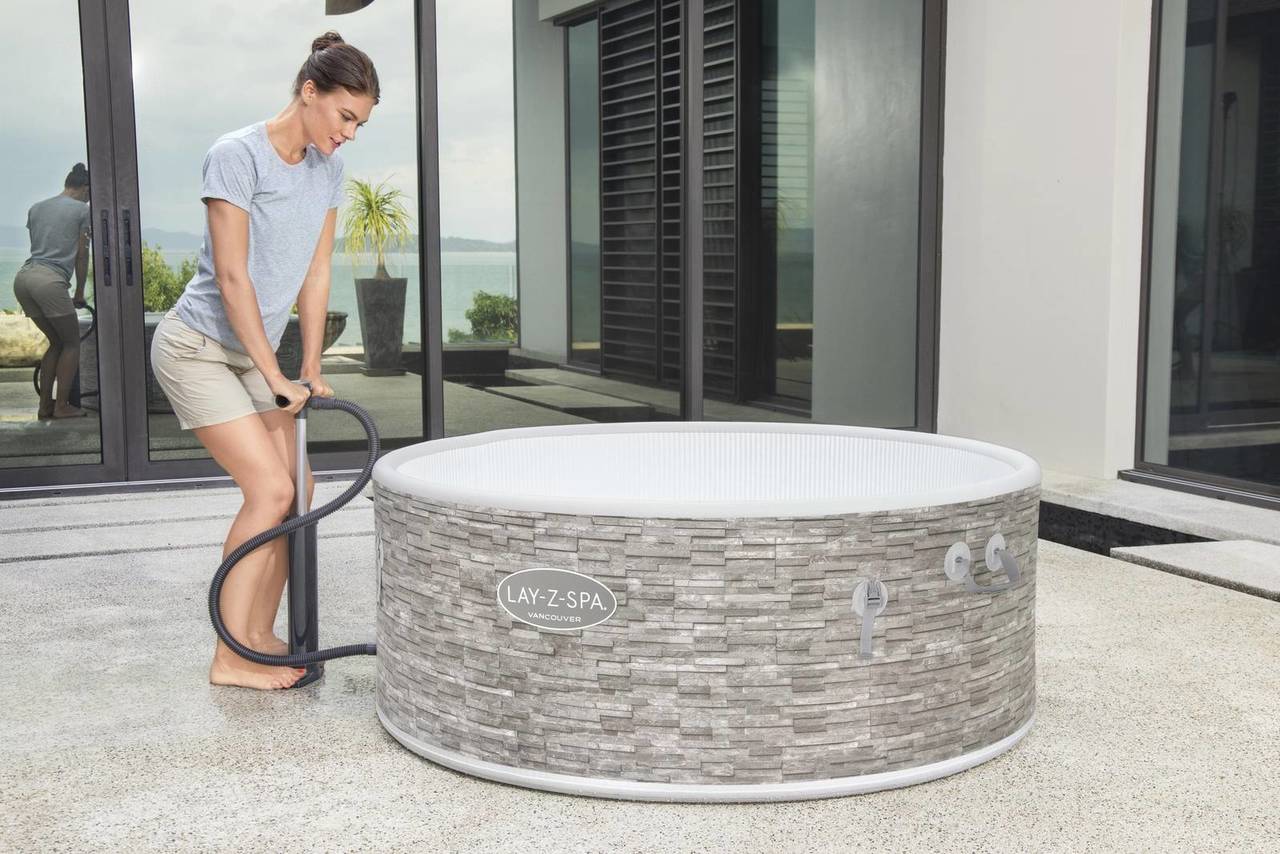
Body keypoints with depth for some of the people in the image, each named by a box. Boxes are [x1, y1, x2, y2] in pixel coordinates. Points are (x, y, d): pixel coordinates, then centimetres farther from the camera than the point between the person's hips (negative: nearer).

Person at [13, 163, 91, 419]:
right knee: (72, 343, 8)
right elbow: (82, 255, 6)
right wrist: (79, 293, 17)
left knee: (56, 342, 19)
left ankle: (45, 405, 16)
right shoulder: (82, 210, 5)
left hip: (23, 276, 7)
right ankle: (62, 405, 4)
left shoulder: (36, 208, 23)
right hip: (50, 280, -7)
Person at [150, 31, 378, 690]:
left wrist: (310, 370, 3)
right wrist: (275, 375, -18)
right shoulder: (237, 156, -19)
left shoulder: (326, 167, 4)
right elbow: (231, 278, -20)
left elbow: (315, 274, 5)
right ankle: (228, 659, -6)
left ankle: (258, 637, 16)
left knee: (295, 491, 3)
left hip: (249, 354, 8)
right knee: (270, 491, -16)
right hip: (196, 348, -8)